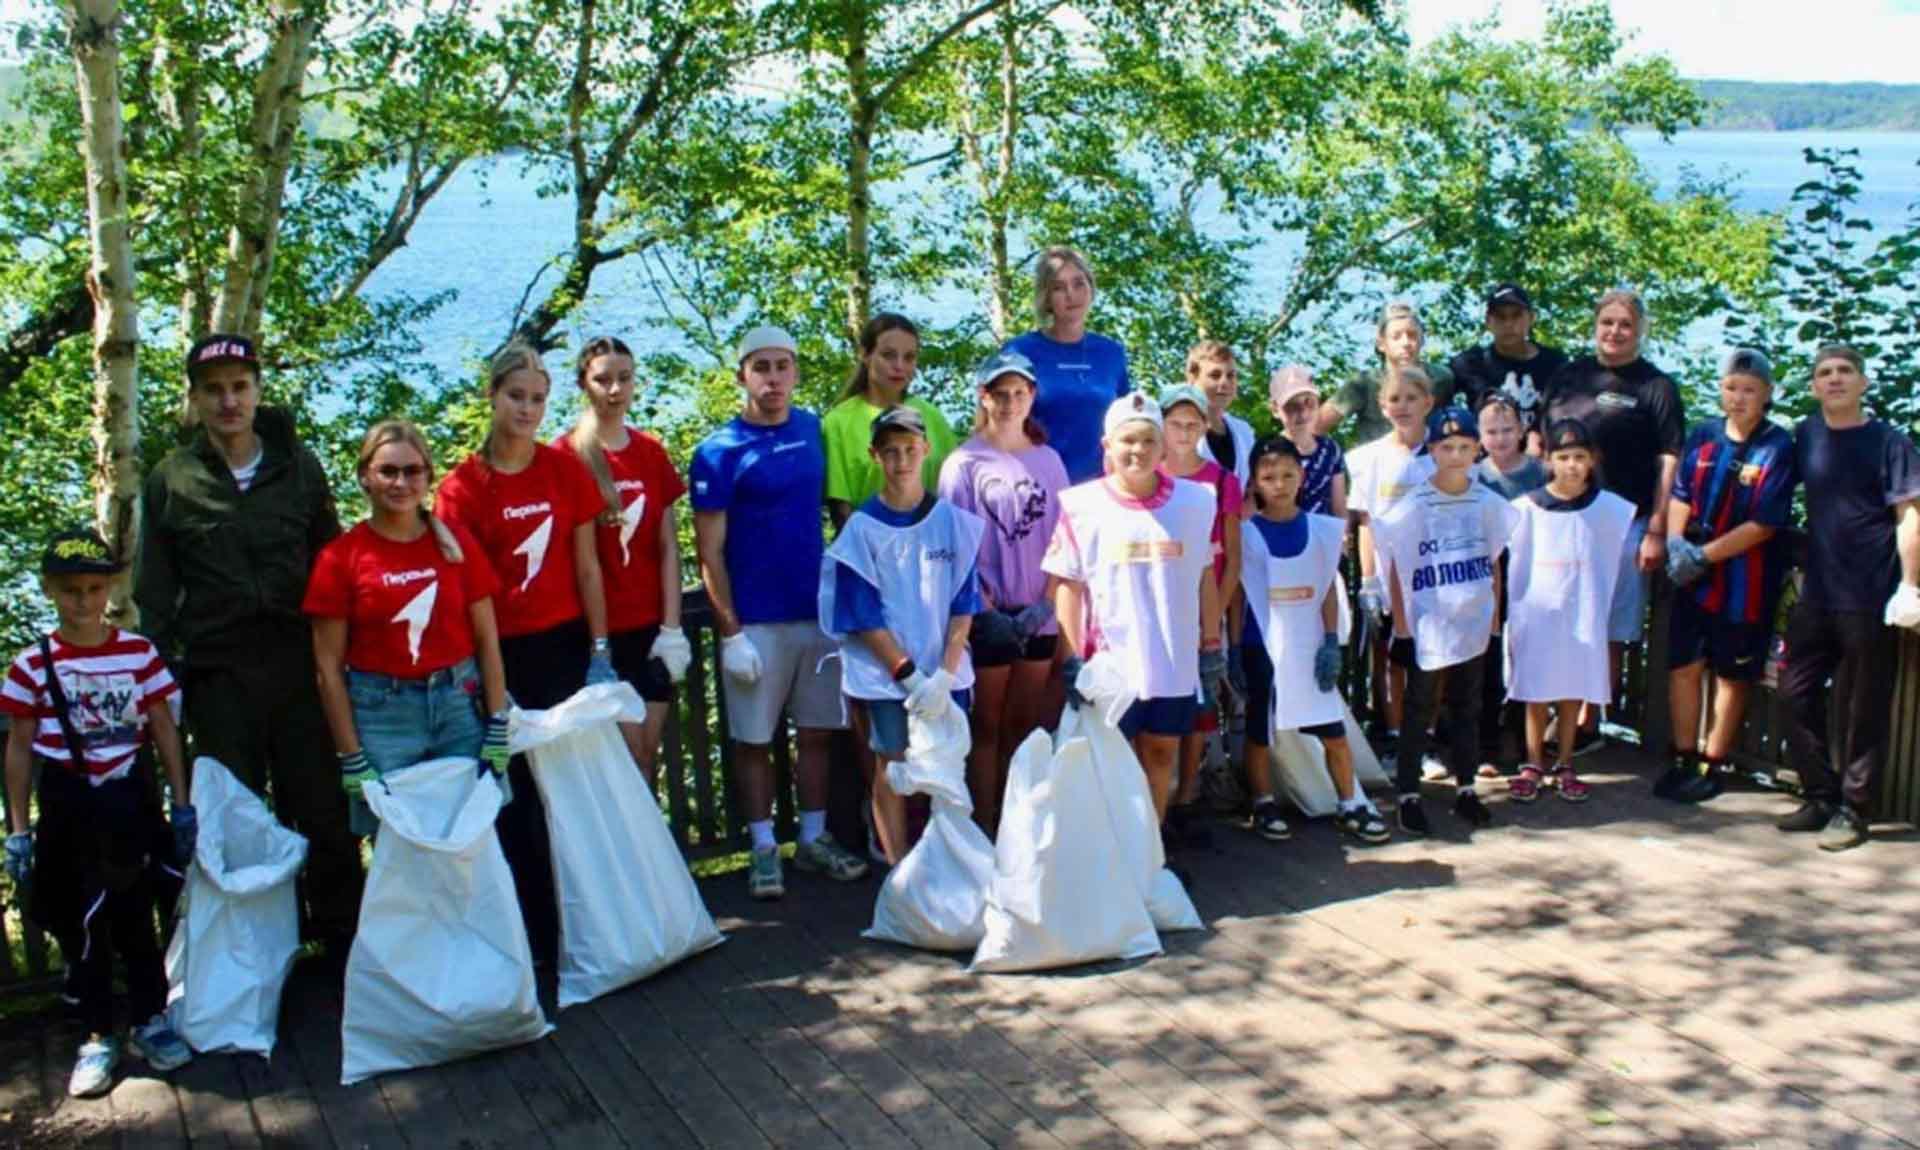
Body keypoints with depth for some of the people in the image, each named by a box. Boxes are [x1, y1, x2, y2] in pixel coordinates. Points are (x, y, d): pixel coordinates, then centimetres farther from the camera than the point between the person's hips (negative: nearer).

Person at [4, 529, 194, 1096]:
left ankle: (149, 1021, 26)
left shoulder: (140, 652, -5)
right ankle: (98, 1037, 21)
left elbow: (164, 731, 3)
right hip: (67, 805, 0)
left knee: (134, 916, 10)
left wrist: (183, 805, 3)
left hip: (128, 799, 0)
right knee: (78, 924, 9)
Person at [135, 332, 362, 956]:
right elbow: (155, 591, 7)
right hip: (217, 676, 0)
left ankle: (343, 938, 17)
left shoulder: (298, 465, 5)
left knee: (324, 812, 4)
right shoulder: (171, 480, 3)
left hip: (299, 665, 0)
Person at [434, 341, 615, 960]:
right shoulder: (464, 485, -4)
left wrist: (599, 648, 1)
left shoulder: (565, 469, 3)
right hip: (504, 653, -1)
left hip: (565, 646, 2)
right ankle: (536, 932, 13)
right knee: (518, 797, 3)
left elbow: (586, 566, 5)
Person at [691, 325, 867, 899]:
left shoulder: (815, 430, 5)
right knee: (754, 739, 4)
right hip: (755, 621, -4)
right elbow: (709, 550, -9)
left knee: (817, 730, 10)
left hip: (819, 609, 4)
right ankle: (764, 850, 15)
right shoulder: (719, 452, -8)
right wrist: (730, 632, -13)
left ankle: (814, 839, 23)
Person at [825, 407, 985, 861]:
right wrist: (909, 675, -13)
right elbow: (864, 618, -6)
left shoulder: (953, 520, 0)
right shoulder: (862, 528, -5)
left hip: (945, 673, 2)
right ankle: (900, 870, 16)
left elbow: (963, 606, -2)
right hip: (885, 674, -2)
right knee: (892, 766, 6)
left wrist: (944, 675, -12)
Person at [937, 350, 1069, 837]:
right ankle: (984, 830, 8)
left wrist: (1045, 604, -7)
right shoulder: (965, 463, -1)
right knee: (988, 727, 3)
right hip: (988, 616, -3)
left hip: (1038, 614, 3)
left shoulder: (1048, 460, 8)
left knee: (1024, 725, 10)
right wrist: (986, 610, -14)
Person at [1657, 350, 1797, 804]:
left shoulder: (1778, 448, -10)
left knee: (1732, 675, 9)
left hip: (1745, 580, -4)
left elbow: (1764, 525, -14)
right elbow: (1680, 495, 6)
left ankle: (1713, 764, 19)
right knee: (1683, 665, 7)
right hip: (1694, 577, 4)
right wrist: (1675, 542, -12)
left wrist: (1705, 554, -17)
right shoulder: (1703, 437, 2)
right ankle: (1684, 758, 19)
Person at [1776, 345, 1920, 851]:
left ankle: (1852, 809, 11)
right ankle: (1821, 796, 19)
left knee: (1863, 709, 2)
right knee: (1797, 694, 6)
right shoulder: (1807, 435, 8)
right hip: (1817, 595, 5)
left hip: (1869, 600, -5)